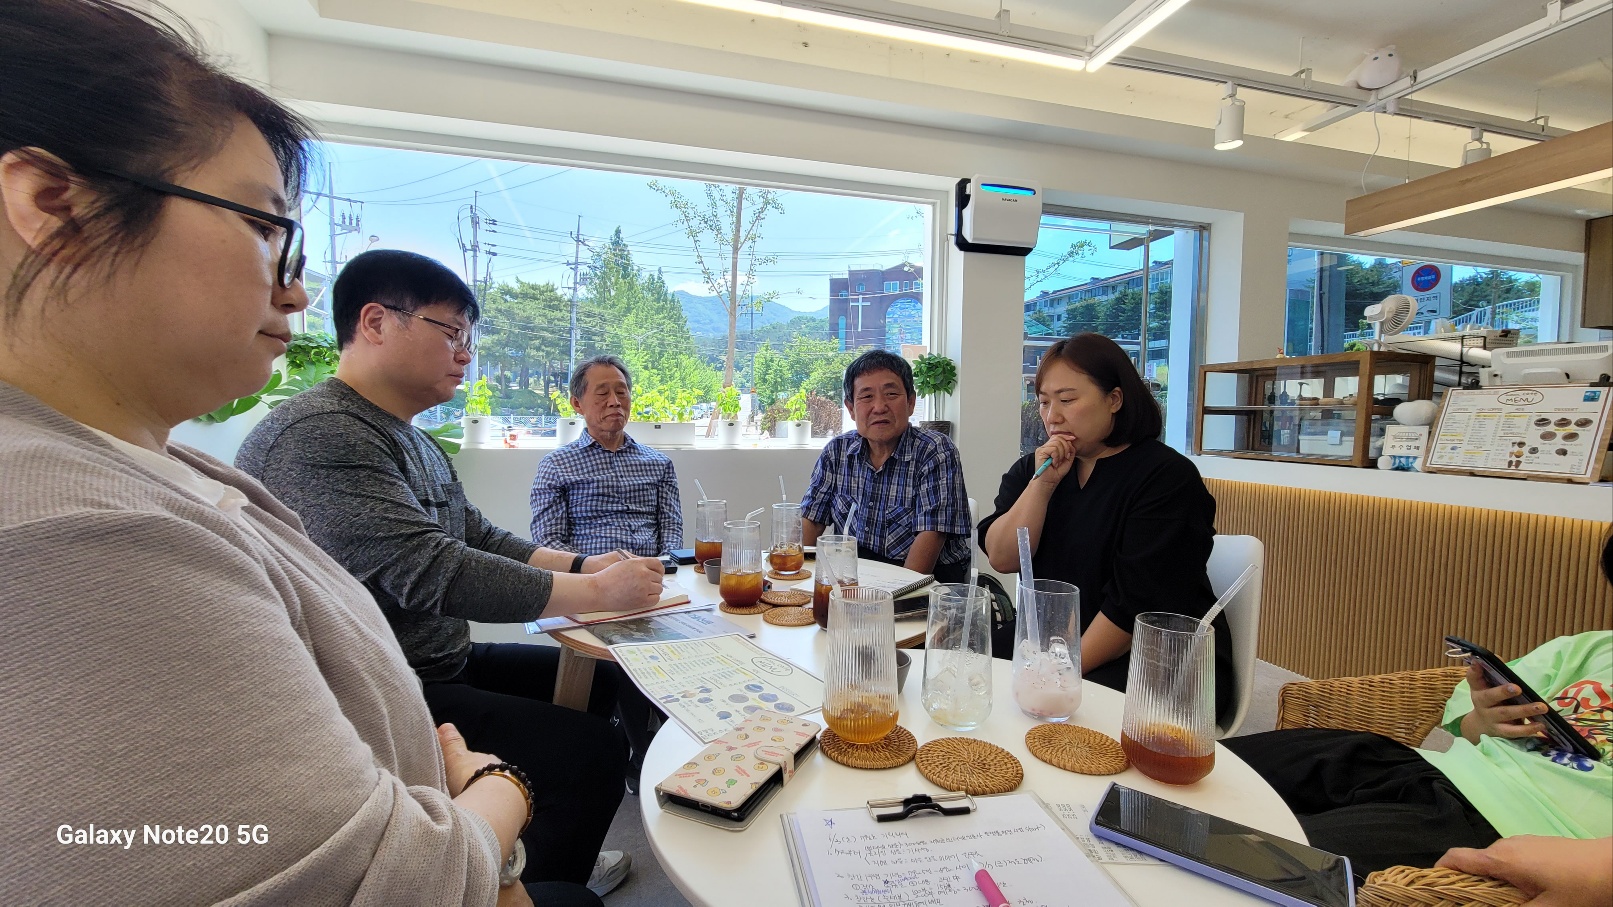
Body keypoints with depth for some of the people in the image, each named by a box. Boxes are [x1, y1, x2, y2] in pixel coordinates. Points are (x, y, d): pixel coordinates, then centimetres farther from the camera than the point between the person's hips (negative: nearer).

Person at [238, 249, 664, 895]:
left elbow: (481, 541, 13)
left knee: (598, 678, 16)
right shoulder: (315, 435, -23)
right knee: (592, 748, -19)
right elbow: (430, 572, -30)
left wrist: (583, 564, -2)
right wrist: (598, 591, -23)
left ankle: (553, 852, 31)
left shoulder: (413, 441, 11)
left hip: (441, 664, 10)